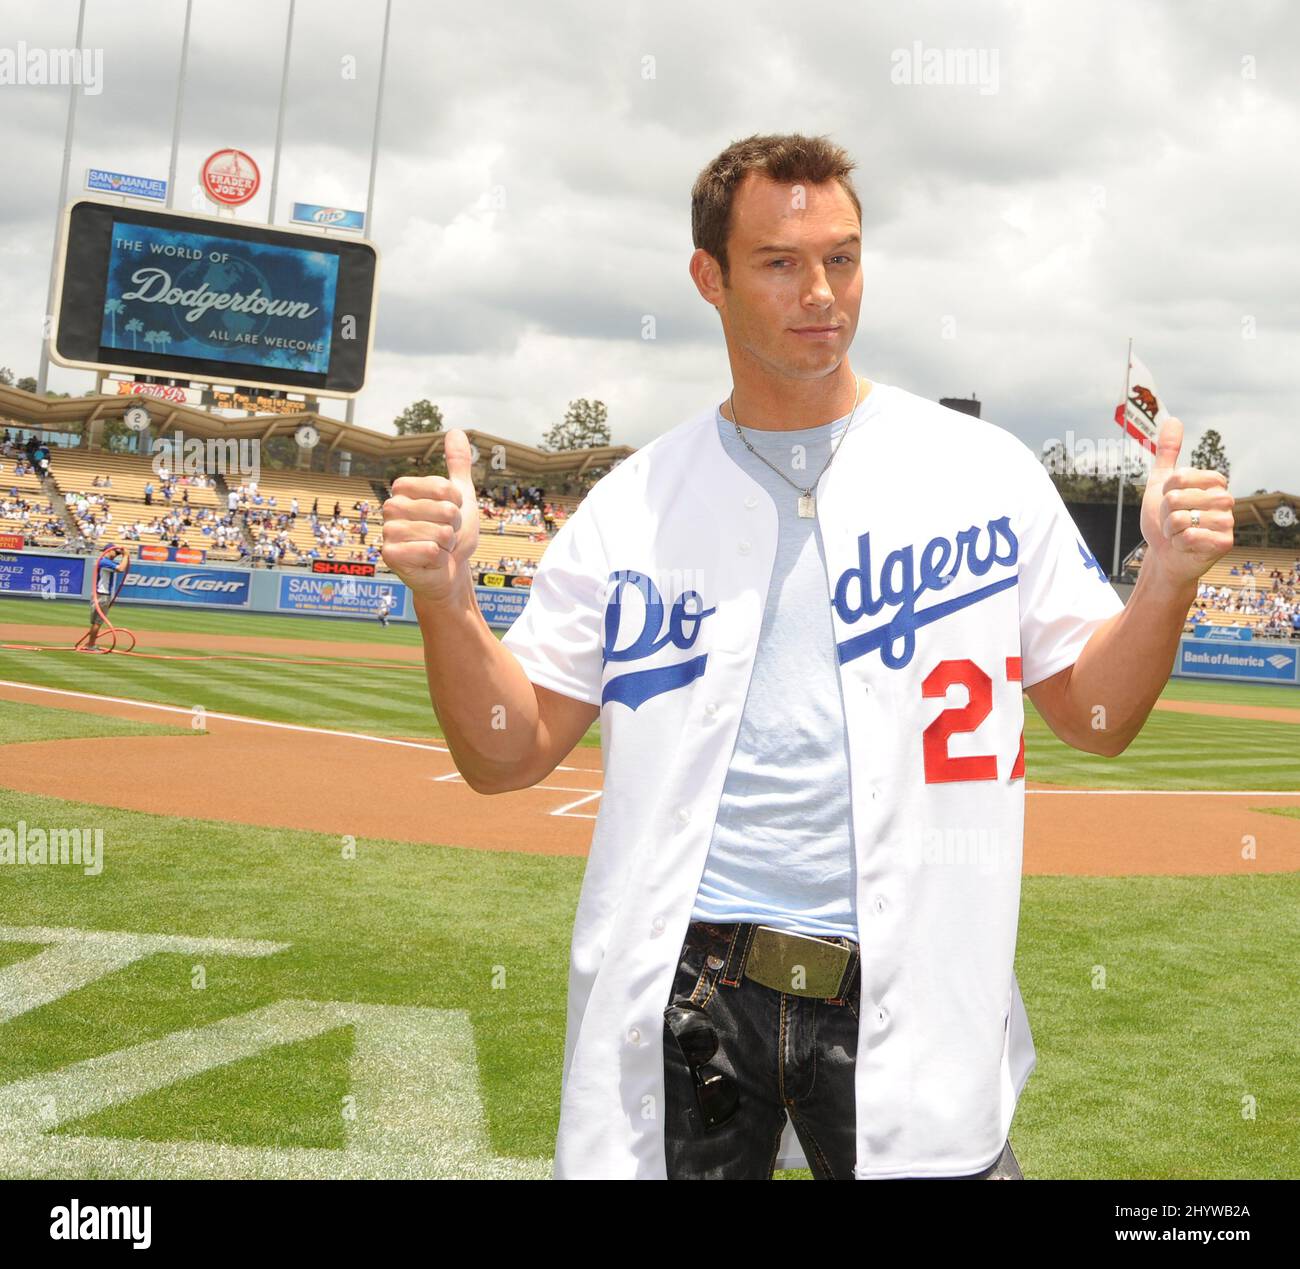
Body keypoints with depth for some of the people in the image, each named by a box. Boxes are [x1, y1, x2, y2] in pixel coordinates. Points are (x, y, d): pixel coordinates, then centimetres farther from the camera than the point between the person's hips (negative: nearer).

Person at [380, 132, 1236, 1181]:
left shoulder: (987, 471, 3)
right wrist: (445, 598, -14)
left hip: (914, 1014, 0)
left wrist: (1168, 579, -10)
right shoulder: (633, 504, 4)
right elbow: (508, 756, 2)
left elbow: (1095, 718, 6)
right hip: (676, 1005, 1)